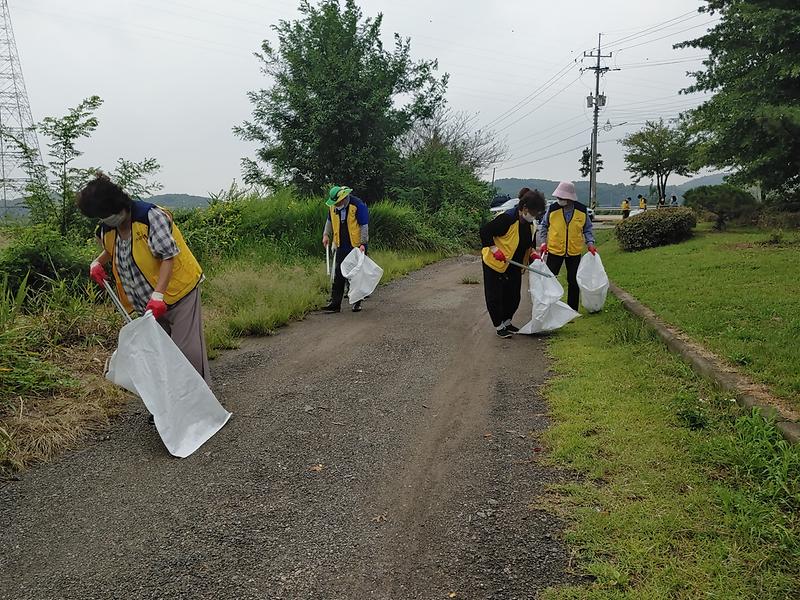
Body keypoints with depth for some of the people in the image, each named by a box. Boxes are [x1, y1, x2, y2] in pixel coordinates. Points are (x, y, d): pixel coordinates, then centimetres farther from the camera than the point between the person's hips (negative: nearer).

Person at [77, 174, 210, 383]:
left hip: (178, 290, -8)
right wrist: (98, 263, 12)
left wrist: (158, 295, -30)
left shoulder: (151, 216, -18)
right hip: (149, 303, 8)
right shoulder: (107, 230, 5)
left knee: (186, 348, -11)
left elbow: (168, 256, -23)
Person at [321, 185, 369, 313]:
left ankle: (357, 302, 17)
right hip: (341, 246, 5)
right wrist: (326, 234, 9)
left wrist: (363, 243, -18)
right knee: (338, 276, 2)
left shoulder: (358, 205, -15)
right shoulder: (332, 207, 2)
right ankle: (335, 303, 3)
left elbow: (364, 225, -13)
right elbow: (330, 221, 20)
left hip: (357, 246, -4)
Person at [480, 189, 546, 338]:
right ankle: (498, 326, 15)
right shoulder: (507, 218, -27)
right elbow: (484, 231, -25)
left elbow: (530, 241, 15)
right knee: (495, 296, 1)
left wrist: (532, 252, -4)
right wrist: (494, 249, -31)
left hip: (515, 265, 8)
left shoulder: (531, 222, -2)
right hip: (495, 263, -7)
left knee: (514, 295, 12)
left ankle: (507, 322, 31)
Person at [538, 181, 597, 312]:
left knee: (574, 282, 9)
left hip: (575, 252, 1)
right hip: (554, 250, -1)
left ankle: (572, 310, 22)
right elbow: (543, 226, 5)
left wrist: (590, 244, -4)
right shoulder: (552, 209, -9)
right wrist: (543, 242, -4)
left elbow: (587, 229, 8)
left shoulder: (582, 210, -5)